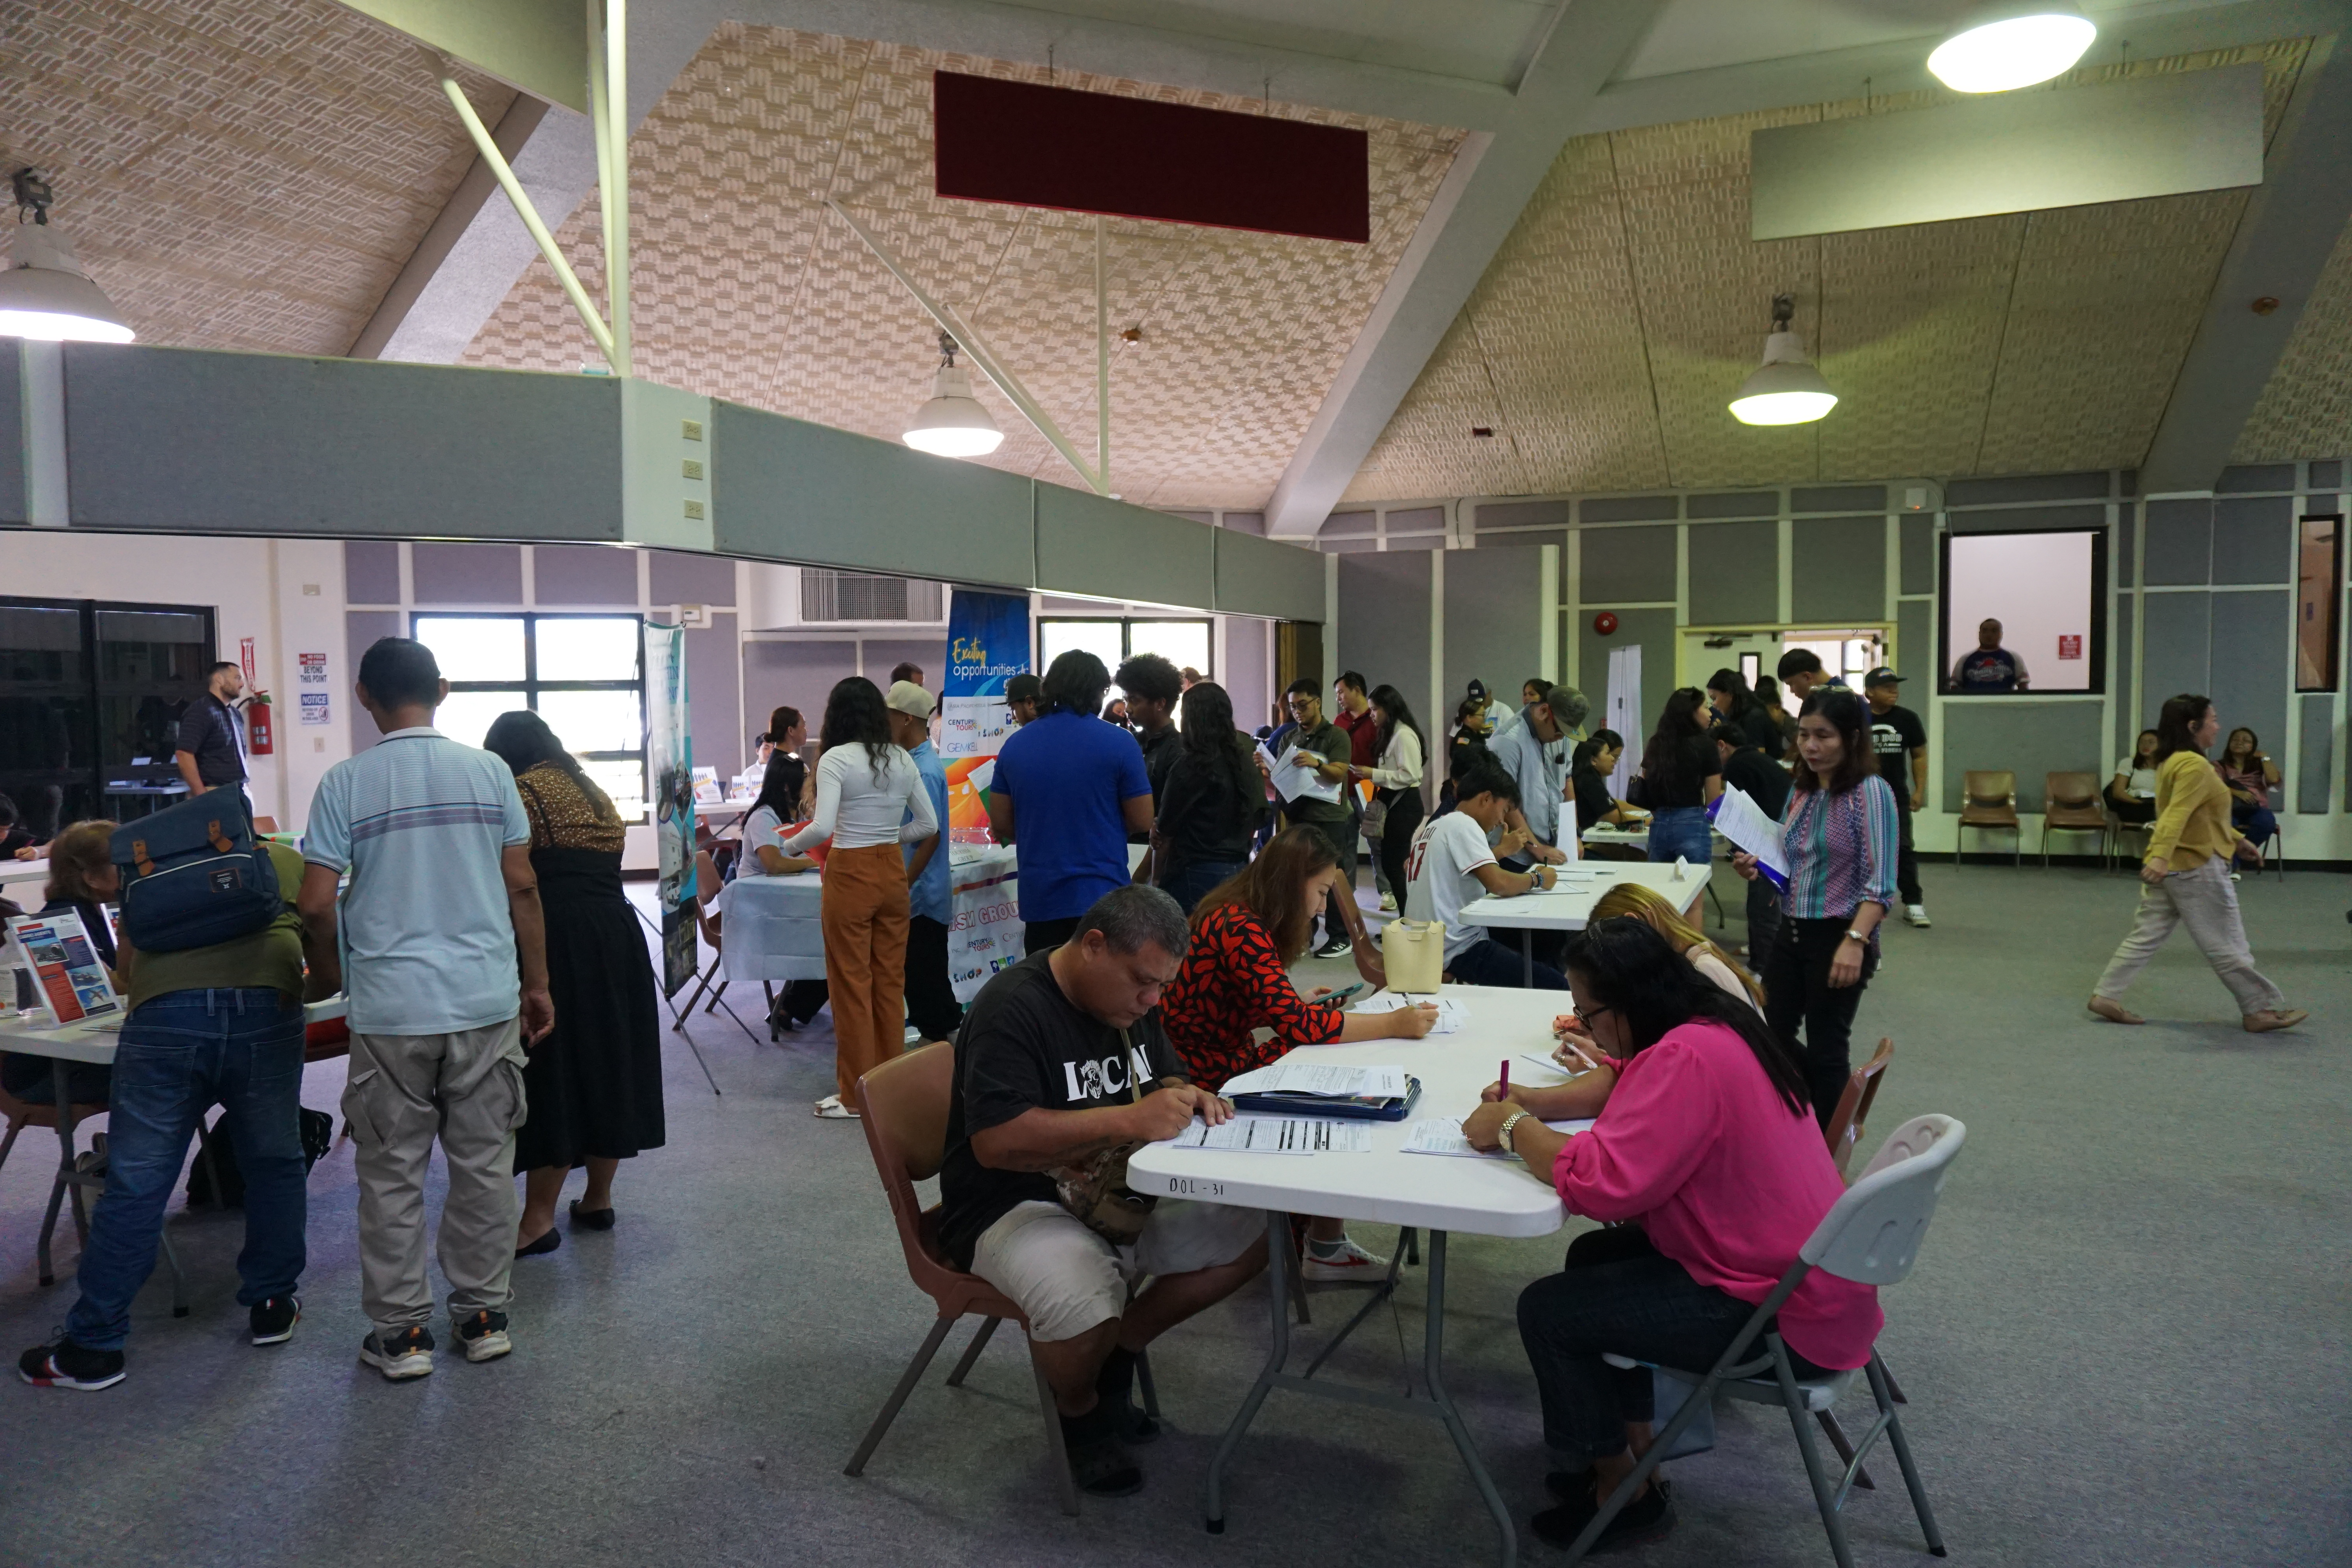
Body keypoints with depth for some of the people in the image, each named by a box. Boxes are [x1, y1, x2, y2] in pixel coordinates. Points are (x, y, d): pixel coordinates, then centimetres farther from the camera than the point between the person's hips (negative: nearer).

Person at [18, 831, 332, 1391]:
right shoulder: (289, 862, 27)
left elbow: (127, 970, 33)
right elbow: (327, 970, 27)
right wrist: (300, 994, 47)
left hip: (166, 1017, 0)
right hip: (266, 1012, 0)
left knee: (135, 1187, 5)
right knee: (274, 1166, 17)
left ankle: (93, 1346, 14)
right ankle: (271, 1306, 27)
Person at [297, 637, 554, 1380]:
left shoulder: (345, 783, -4)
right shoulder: (490, 772, 0)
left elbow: (316, 905, -5)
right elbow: (523, 887, 2)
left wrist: (334, 972, 15)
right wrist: (536, 985, 11)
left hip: (392, 1006, -1)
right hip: (488, 998, 2)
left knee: (393, 1173, 10)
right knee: (484, 1163, 11)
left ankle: (401, 1331, 18)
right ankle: (483, 1315, 21)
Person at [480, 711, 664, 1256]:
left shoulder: (522, 792, -4)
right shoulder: (594, 792, 19)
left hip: (562, 943, -8)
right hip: (619, 936, 8)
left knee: (552, 1073, -3)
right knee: (608, 1062, 13)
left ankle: (539, 1218, 1)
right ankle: (598, 1198, 23)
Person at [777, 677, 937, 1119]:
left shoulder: (836, 759, -12)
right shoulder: (902, 759, 5)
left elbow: (823, 827, -21)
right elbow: (929, 825, 8)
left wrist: (789, 846, -3)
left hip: (850, 875, -5)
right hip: (893, 872, 6)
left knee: (851, 984, 3)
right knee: (890, 981, 13)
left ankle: (857, 1096, 10)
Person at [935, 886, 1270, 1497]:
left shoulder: (1133, 999, 7)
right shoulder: (1013, 1009, -21)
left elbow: (1166, 1077, 20)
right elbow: (996, 1141, -30)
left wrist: (1190, 1097, -6)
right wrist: (1131, 1121, -33)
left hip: (1121, 1192, 8)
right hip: (1016, 1205, -8)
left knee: (1254, 1232, -5)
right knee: (1084, 1308, -37)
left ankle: (1117, 1357, 9)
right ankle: (1079, 1414, 0)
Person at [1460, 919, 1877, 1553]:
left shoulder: (1688, 1060, -28)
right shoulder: (1711, 1026, 4)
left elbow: (1604, 1184, -32)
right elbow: (1622, 1082, 19)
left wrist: (1514, 1129, -16)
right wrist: (1535, 1101, 3)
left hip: (1787, 1315, -10)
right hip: (1797, 1269, 10)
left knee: (1547, 1310, -5)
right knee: (1595, 1258, 21)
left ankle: (1622, 1490, 15)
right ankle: (1634, 1444, 25)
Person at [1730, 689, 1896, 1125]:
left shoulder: (1870, 791, -13)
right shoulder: (1801, 791, 8)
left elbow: (1881, 883, -18)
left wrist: (1855, 941, -28)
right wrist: (1758, 867, 0)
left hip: (1839, 937, -7)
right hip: (1791, 932, 8)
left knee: (1824, 1049, 3)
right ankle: (1840, 1113, 36)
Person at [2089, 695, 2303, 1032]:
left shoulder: (2172, 762, 13)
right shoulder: (2194, 765, -18)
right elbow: (2178, 814, -31)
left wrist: (2238, 841, 28)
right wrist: (2160, 856, -41)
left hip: (2171, 866, 9)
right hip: (2197, 867, -9)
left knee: (2146, 936, 10)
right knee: (2226, 945, 2)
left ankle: (2106, 996, 7)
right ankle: (2261, 1010, 14)